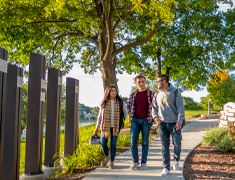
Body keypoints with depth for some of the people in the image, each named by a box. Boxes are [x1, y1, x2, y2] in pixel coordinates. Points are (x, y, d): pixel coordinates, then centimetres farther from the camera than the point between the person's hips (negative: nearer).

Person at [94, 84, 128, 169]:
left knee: (113, 144, 0)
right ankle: (107, 156, 26)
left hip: (116, 127, -1)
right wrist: (97, 127, 13)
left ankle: (112, 162, 13)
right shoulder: (104, 103, 6)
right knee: (103, 144, -3)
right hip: (105, 126, 1)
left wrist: (122, 121, 6)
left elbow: (125, 113, 18)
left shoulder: (120, 102, 4)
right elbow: (100, 115, 13)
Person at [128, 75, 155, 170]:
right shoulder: (133, 95, 9)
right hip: (135, 120, 2)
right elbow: (129, 107, 16)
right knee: (133, 141, -2)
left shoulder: (151, 94, 1)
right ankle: (135, 161, 13)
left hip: (146, 120, -2)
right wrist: (131, 116, 4)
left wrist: (151, 117, -4)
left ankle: (144, 162, 14)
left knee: (145, 142, 4)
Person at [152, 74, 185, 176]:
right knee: (164, 146, 3)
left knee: (177, 144, -1)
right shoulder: (157, 94, 11)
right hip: (162, 123, 3)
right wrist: (155, 118, 5)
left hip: (174, 123, -3)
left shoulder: (175, 93, -2)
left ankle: (176, 160, 27)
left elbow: (180, 108, -5)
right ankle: (166, 167, 10)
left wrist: (180, 121, -14)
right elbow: (154, 108, 19)